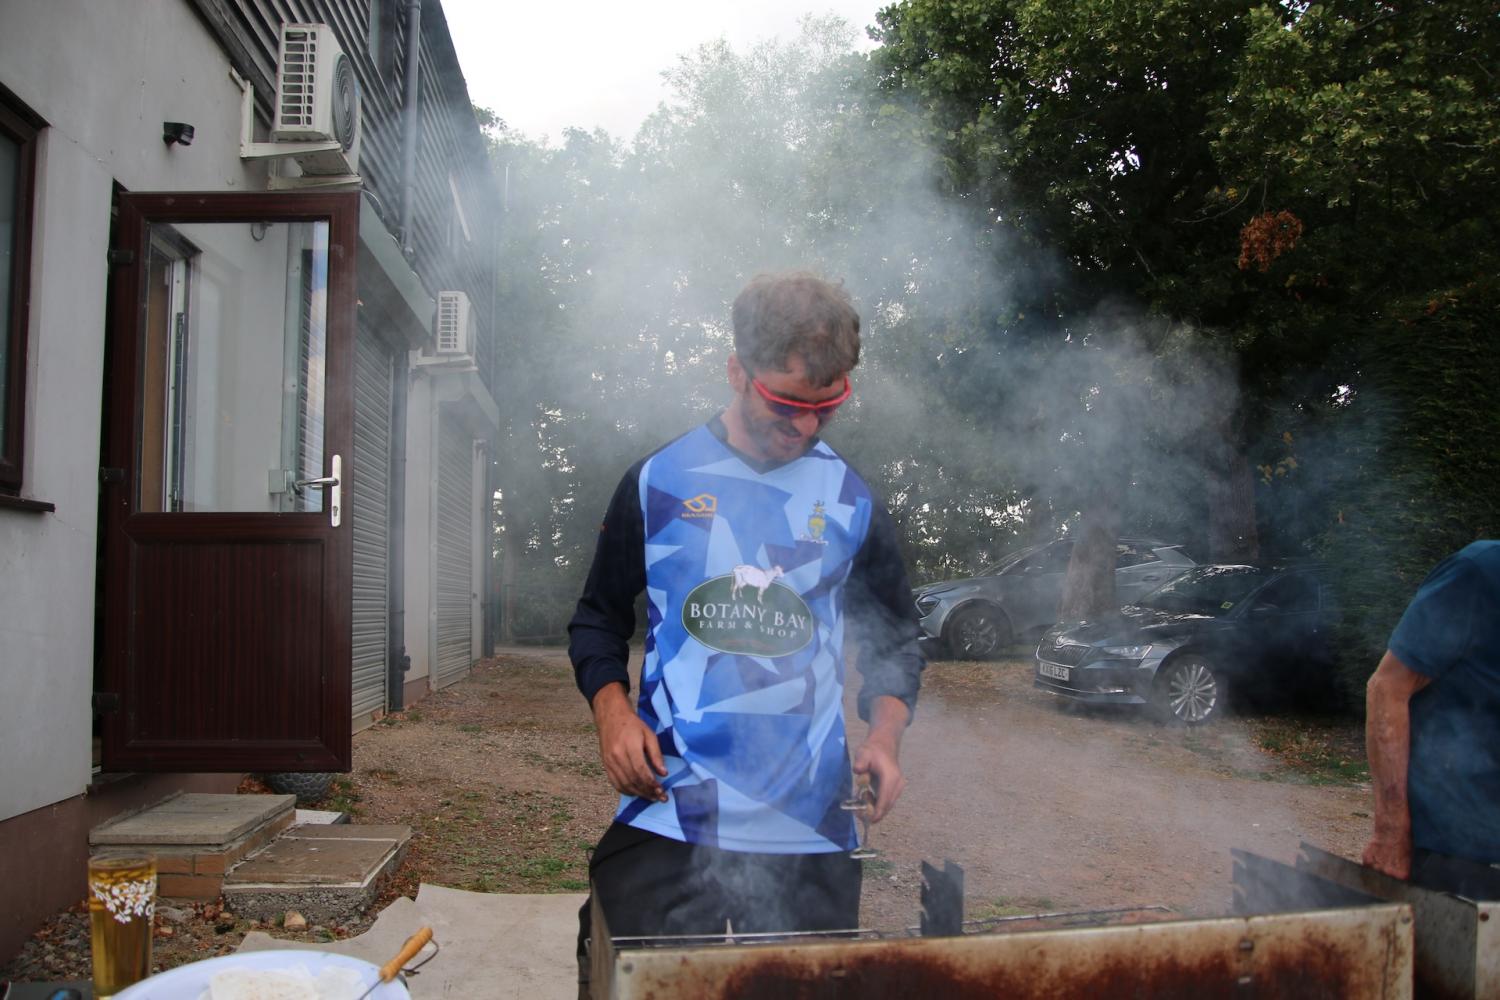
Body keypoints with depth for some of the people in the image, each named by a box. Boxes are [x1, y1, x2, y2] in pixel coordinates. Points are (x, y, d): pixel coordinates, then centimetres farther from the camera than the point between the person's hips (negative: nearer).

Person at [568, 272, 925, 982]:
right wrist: (612, 711, -7)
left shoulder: (852, 503, 7)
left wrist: (884, 734, -2)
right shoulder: (658, 482, 3)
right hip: (664, 814, -1)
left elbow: (894, 638, 16)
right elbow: (599, 618, 11)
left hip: (809, 825, 2)